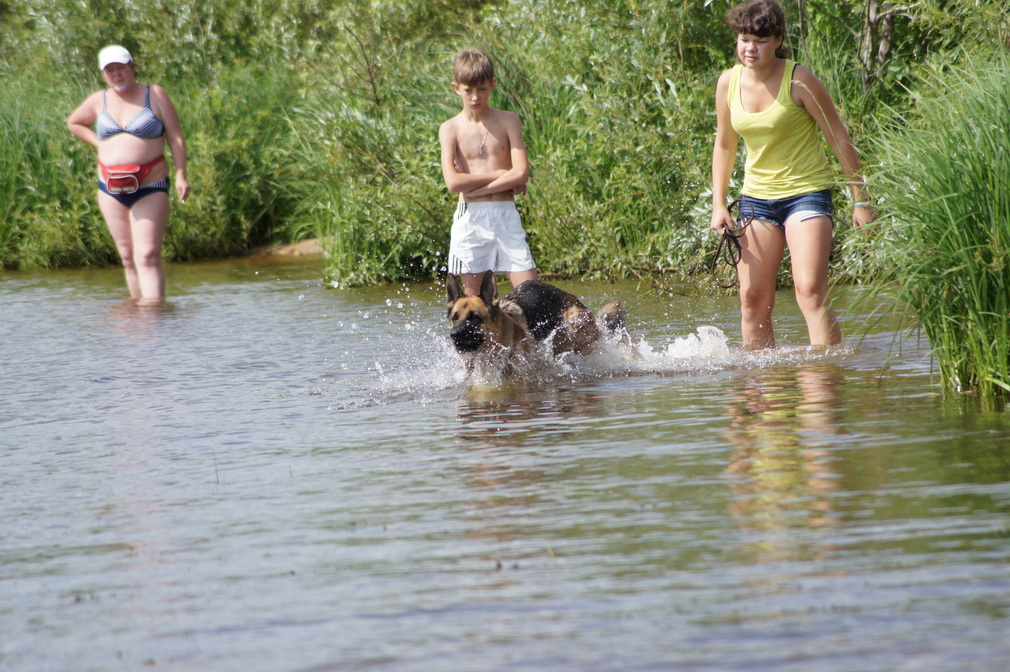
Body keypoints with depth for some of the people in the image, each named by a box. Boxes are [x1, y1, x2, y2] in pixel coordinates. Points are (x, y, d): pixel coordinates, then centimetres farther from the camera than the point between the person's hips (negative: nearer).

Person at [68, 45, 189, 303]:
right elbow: (74, 122, 28)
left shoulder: (155, 95, 0)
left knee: (148, 255, -15)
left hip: (149, 187, -4)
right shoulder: (99, 101, 9)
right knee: (128, 257, 7)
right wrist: (99, 143, 11)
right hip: (111, 188, 4)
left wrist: (181, 176, -11)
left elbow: (176, 137, -1)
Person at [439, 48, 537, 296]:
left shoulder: (508, 121, 5)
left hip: (506, 217, 1)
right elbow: (454, 182, -10)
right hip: (470, 218, 0)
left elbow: (522, 173, -6)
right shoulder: (450, 129, 3)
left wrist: (475, 188, -9)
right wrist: (502, 175, -6)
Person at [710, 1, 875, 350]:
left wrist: (860, 199, -7)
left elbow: (839, 138, -8)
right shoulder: (729, 82, 1)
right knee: (752, 297, 1)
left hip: (806, 193, -5)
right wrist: (718, 204, 9)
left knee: (810, 291, -18)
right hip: (756, 197, 5)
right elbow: (725, 145, 14)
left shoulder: (798, 80, -14)